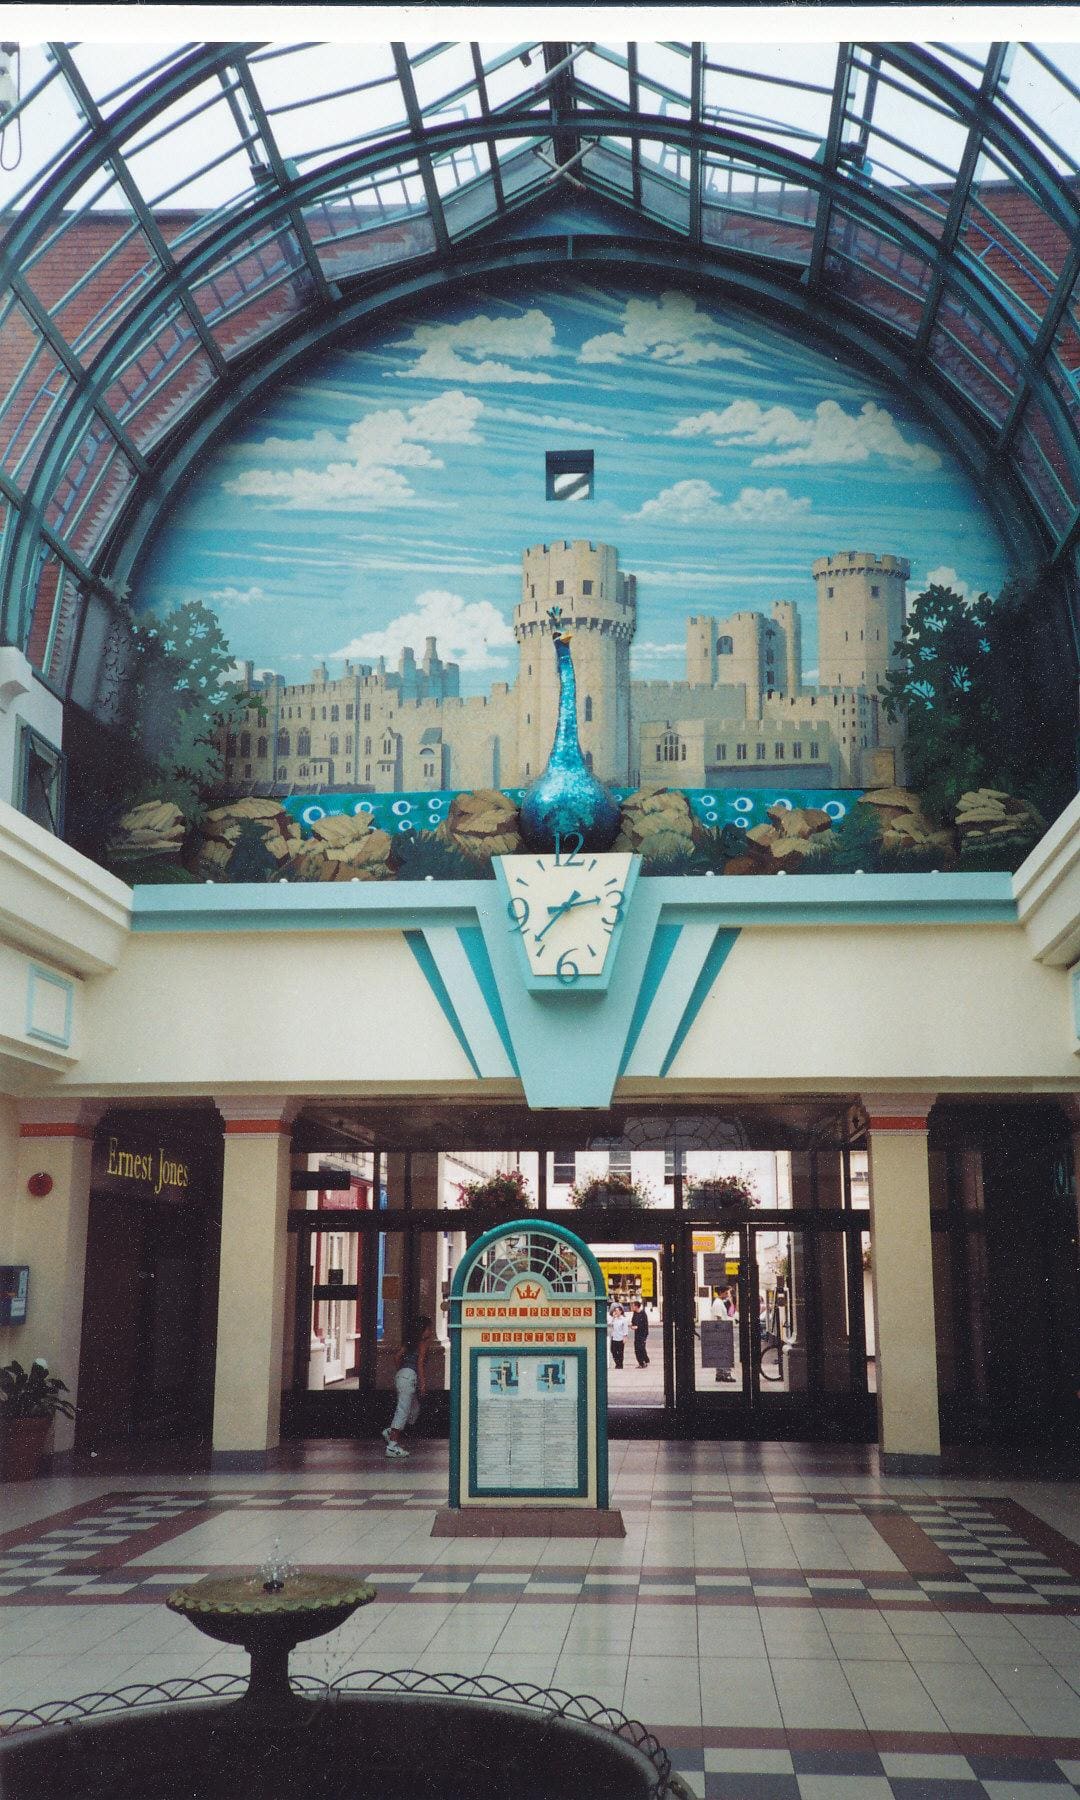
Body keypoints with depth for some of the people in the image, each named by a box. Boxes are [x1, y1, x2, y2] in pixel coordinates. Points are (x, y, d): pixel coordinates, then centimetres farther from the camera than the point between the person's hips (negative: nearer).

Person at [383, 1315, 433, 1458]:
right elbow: (420, 1362, -11)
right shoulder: (423, 1342, -3)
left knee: (414, 1409, 18)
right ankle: (393, 1445, -12)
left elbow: (397, 1357, 22)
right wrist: (423, 1382, -12)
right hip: (410, 1375, -9)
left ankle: (391, 1431, 12)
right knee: (403, 1410, -10)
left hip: (401, 1375, 9)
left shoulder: (411, 1341, 20)